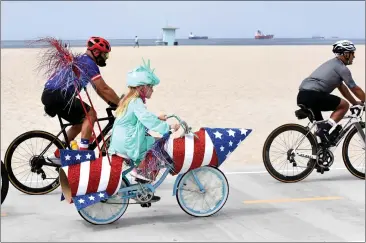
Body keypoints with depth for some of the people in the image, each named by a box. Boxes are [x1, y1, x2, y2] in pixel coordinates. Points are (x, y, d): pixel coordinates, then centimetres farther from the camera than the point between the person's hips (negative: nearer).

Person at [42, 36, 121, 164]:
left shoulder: (82, 60, 22)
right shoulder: (89, 63, -10)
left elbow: (99, 89, 23)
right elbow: (104, 89, -13)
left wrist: (113, 103, 17)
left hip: (50, 94, 10)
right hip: (57, 95, -10)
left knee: (81, 121, 18)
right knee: (90, 114, -10)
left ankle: (58, 155, 23)